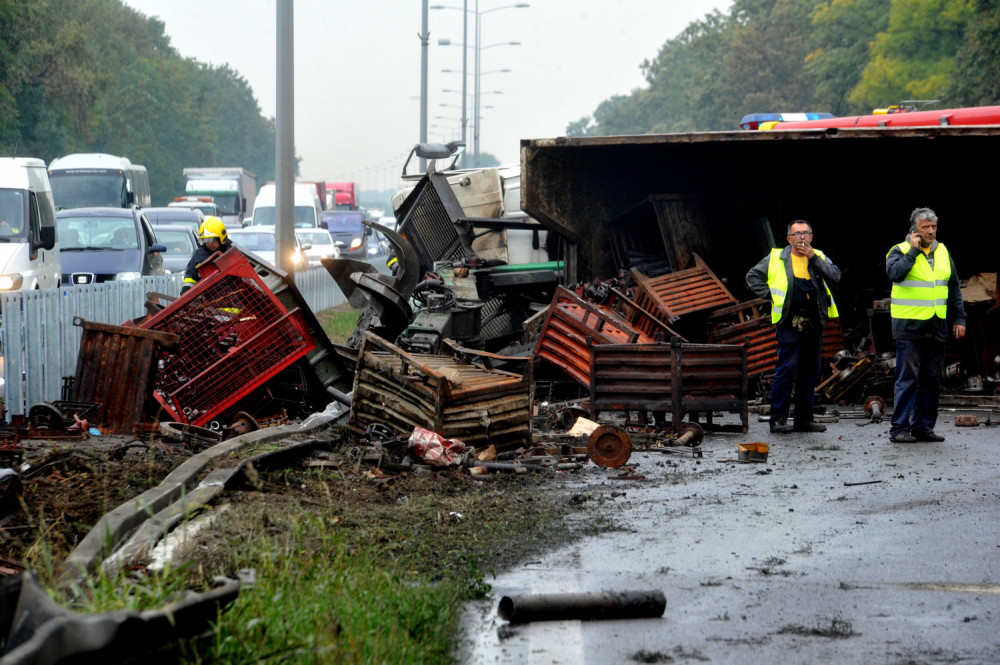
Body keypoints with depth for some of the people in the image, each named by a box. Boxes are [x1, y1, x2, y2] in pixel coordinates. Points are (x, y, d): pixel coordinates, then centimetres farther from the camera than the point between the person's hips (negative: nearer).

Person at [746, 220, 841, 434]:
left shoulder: (819, 257, 12)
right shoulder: (776, 258, 4)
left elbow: (835, 276, -4)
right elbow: (752, 277, 8)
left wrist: (813, 258, -10)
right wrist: (770, 295, -2)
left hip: (814, 324, 4)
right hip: (789, 323, -4)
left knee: (810, 371, 8)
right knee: (787, 369, -11)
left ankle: (804, 419, 15)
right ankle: (778, 419, -8)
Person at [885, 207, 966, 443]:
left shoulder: (942, 252, 13)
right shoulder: (900, 251, -2)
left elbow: (954, 288, 18)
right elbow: (895, 273, -24)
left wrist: (959, 318, 12)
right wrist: (913, 250, -17)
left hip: (937, 327, 5)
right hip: (909, 326, -5)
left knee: (932, 379, 7)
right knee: (908, 379, -6)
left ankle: (923, 426, 14)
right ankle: (899, 428, -2)